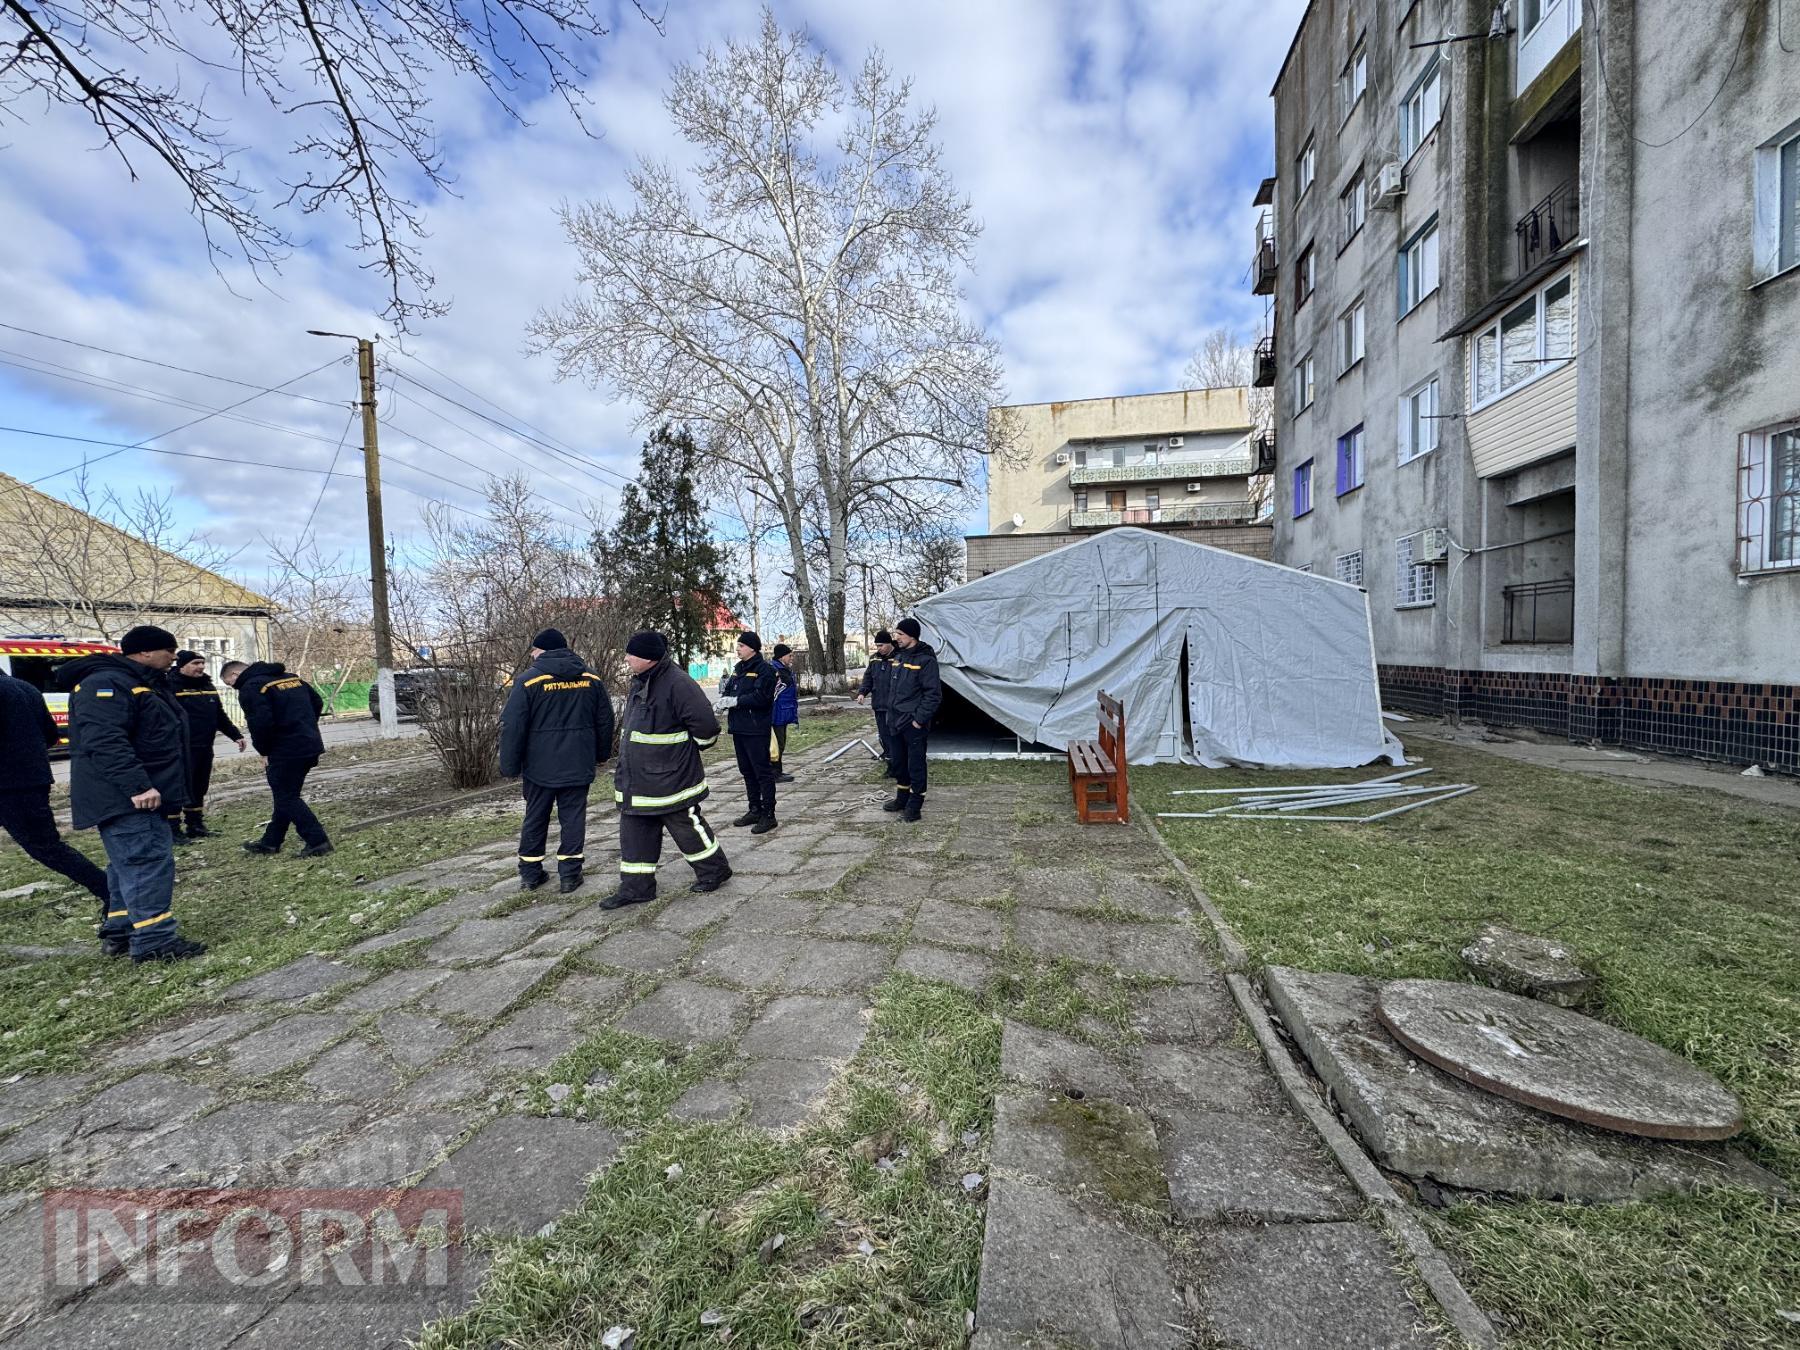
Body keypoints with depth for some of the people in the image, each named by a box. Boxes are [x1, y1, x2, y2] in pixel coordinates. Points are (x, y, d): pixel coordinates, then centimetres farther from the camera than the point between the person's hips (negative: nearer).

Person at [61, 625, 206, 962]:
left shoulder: (142, 683, 17)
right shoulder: (106, 684, -17)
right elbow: (104, 741, -28)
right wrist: (137, 786, -32)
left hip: (138, 794, 11)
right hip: (124, 798, -11)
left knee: (129, 863, 16)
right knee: (148, 861, -11)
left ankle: (120, 932, 26)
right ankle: (154, 941, -8)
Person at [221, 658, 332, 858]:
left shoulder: (250, 688, -10)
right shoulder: (291, 677, 15)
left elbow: (261, 723, -21)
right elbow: (317, 703, 19)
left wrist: (264, 751, -8)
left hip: (285, 751, -9)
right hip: (311, 745, 9)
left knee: (287, 797, 0)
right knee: (287, 795, 19)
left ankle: (317, 841, -4)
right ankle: (271, 841, 30)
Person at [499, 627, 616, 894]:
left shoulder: (529, 680, -9)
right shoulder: (592, 680, 2)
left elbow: (512, 727, -9)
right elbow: (605, 722, 7)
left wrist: (509, 766, -1)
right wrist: (601, 754, 19)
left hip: (540, 767, -1)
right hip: (578, 766, 1)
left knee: (535, 819, 14)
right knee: (573, 819, 7)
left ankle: (530, 873, 24)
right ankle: (569, 875, 9)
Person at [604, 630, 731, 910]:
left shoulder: (677, 683, -22)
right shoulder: (639, 683, 9)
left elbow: (705, 724, -24)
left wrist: (690, 748, -7)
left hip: (670, 779, -9)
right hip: (636, 781, 9)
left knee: (687, 827, 6)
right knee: (634, 832, 12)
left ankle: (714, 870, 26)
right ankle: (636, 886, 24)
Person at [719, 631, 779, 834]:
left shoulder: (765, 670, -11)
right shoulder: (739, 668, 15)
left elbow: (761, 697, -20)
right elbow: (728, 688, 17)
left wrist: (736, 700, -18)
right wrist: (725, 698, -6)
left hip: (756, 730, -9)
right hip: (739, 728, 9)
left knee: (763, 771, -3)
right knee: (747, 771, 15)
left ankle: (768, 815, 2)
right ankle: (755, 810, 27)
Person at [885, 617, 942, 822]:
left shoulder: (926, 659, -14)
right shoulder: (899, 657, 12)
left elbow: (933, 694, -17)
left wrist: (919, 719, -18)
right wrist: (891, 712, 14)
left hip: (914, 724, -8)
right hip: (896, 722, 8)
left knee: (916, 765, 1)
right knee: (899, 763, 18)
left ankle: (915, 804, 12)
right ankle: (902, 798, 32)